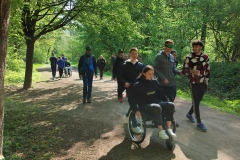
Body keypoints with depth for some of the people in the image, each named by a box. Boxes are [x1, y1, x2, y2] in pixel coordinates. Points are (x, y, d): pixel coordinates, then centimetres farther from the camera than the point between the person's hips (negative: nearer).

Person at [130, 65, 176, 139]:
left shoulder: (155, 82, 9)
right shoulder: (138, 85, -6)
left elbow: (161, 94, 17)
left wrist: (167, 102, 5)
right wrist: (136, 110, -17)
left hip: (157, 103, 6)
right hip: (144, 106, -5)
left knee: (170, 105, -22)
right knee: (157, 108, -37)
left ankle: (168, 129, -17)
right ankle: (161, 131, -26)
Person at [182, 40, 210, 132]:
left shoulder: (205, 57, 4)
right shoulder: (189, 57, -7)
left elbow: (208, 70, 11)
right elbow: (184, 70, -6)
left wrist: (207, 81, 8)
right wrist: (191, 71, -26)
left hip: (203, 83, 4)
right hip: (193, 83, -4)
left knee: (197, 101, 14)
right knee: (196, 102, 0)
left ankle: (189, 114, 39)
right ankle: (199, 123, 8)